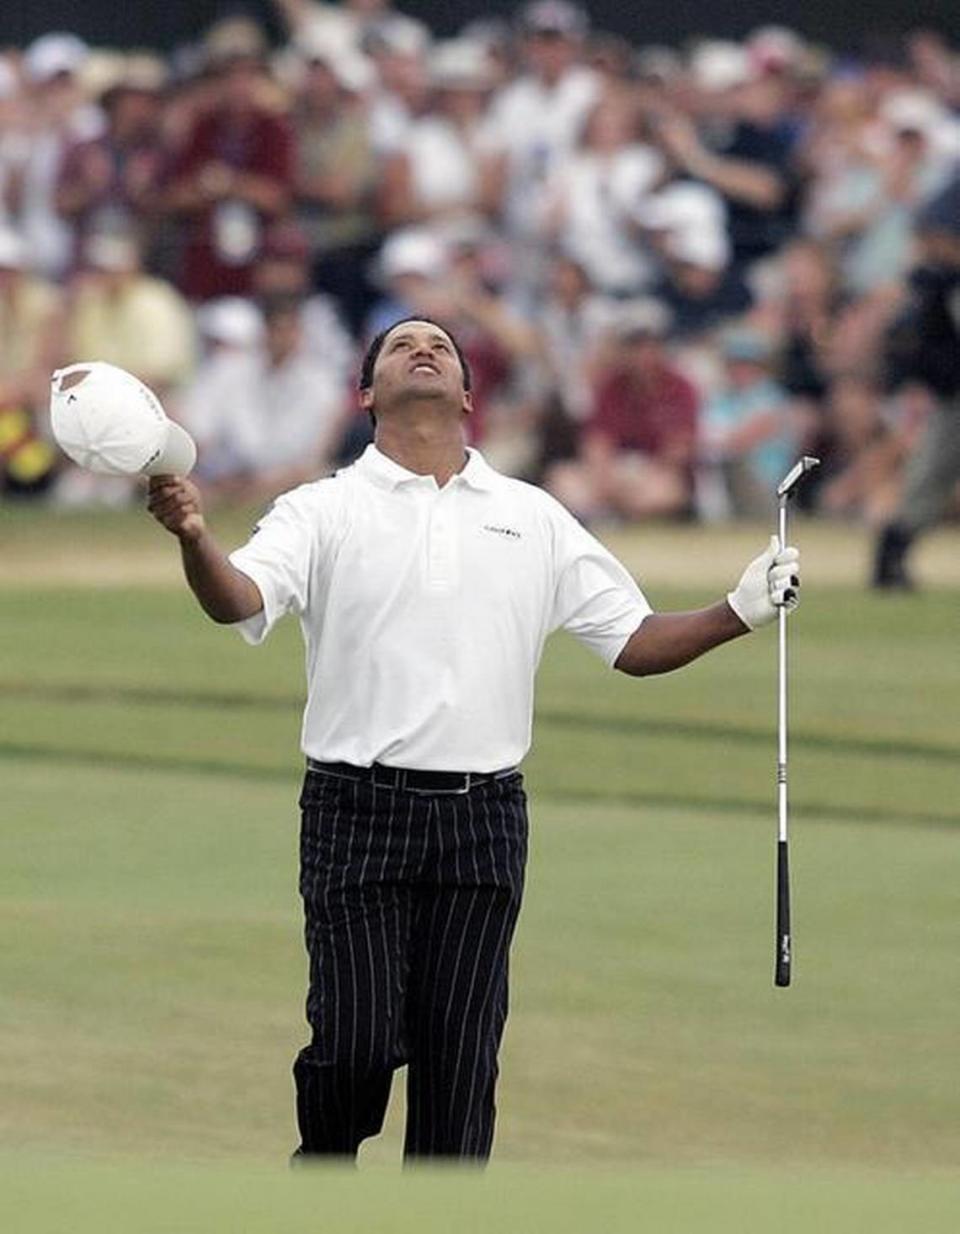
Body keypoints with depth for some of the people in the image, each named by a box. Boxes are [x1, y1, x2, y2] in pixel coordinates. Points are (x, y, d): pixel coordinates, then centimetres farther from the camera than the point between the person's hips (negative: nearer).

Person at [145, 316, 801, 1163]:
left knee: (461, 1058, 2)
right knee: (357, 1043, -8)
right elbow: (241, 602, -15)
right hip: (358, 811, -3)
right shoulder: (325, 512, 2)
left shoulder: (534, 519, 12)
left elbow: (635, 641, 13)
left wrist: (739, 615, -3)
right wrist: (195, 539, -36)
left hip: (483, 818, 3)